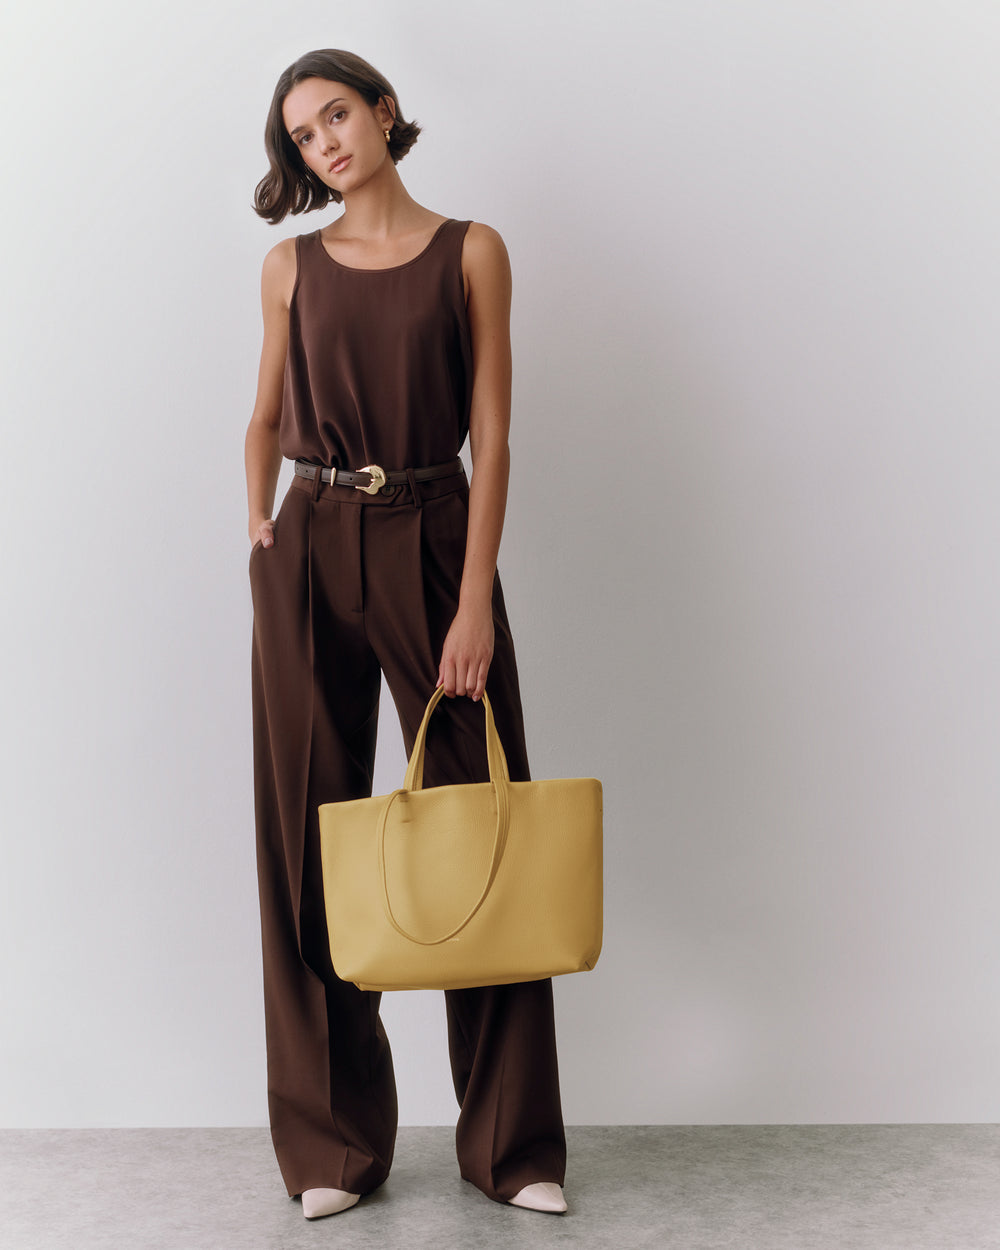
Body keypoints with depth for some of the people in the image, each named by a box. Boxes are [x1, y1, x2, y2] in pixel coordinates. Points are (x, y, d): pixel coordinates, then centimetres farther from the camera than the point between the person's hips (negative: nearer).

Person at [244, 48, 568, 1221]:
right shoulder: (291, 266, 10)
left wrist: (473, 600, -12)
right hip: (310, 554, 2)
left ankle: (513, 1140, 13)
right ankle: (334, 1142, 15)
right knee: (310, 841, 3)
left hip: (434, 544, -2)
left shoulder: (470, 251, 3)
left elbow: (492, 433, -4)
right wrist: (260, 528, 7)